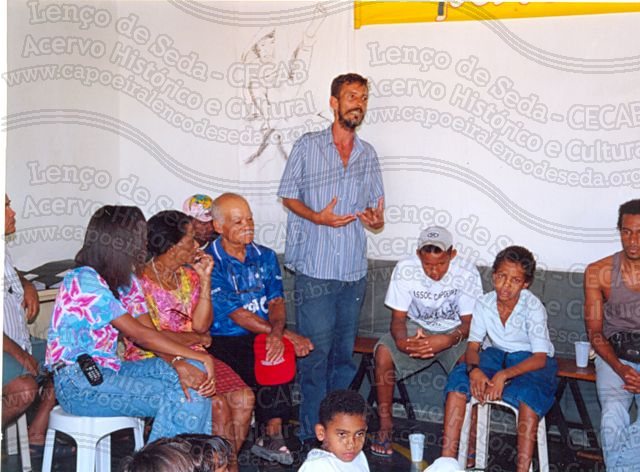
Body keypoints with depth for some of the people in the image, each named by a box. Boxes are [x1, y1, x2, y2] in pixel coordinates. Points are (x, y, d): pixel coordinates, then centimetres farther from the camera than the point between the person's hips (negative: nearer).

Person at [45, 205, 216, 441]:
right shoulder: (84, 281, -18)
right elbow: (140, 334, -21)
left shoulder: (126, 280, 9)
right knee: (176, 398, -21)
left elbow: (150, 336, 1)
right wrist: (201, 357, -19)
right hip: (77, 383, -8)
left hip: (108, 370, 8)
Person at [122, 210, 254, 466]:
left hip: (192, 356, 6)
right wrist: (196, 338, -4)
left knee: (243, 397, -16)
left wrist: (205, 280, -5)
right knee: (217, 403, -25)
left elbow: (201, 325, 2)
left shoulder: (188, 275, 11)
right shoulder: (139, 281, -10)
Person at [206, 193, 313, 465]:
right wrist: (287, 334, -18)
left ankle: (272, 435, -19)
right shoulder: (210, 263, -6)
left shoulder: (265, 257, 13)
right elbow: (237, 315, -13)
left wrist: (277, 332, -22)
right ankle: (272, 434, -12)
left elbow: (276, 301, 2)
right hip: (225, 341, -4)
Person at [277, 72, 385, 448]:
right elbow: (288, 196, 3)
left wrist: (376, 220, -7)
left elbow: (376, 210, 16)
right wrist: (317, 216, -15)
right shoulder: (307, 147, 1)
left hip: (354, 272, 4)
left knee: (345, 353, 10)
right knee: (315, 352, -3)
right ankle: (313, 432, 8)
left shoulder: (368, 154, 13)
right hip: (315, 271, -4)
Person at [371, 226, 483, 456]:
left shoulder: (467, 273, -21)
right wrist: (401, 341, -36)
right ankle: (385, 424, -7)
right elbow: (398, 317, -12)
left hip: (454, 332, -1)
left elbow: (469, 322, -16)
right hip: (416, 327, 2)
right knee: (383, 353, -27)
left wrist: (449, 340, -39)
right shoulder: (405, 269, -18)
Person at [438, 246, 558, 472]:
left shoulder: (533, 307, -20)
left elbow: (540, 358, -23)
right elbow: (473, 346, -6)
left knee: (529, 392, -36)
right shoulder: (484, 303, -8)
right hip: (495, 354, 4)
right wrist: (474, 369, -30)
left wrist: (504, 375, -37)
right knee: (459, 376, -23)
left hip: (529, 361, -3)